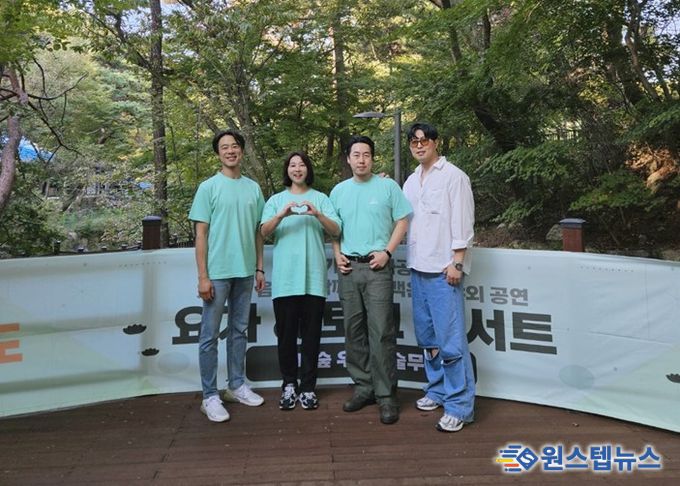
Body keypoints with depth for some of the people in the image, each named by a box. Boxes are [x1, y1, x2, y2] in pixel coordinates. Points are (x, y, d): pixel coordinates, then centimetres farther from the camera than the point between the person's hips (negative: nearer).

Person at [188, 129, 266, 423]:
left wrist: (259, 268, 10)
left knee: (239, 331, 14)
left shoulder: (253, 188, 8)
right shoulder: (208, 187, -3)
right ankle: (210, 396, 11)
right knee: (210, 335, 2)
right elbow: (201, 235, -6)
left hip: (244, 272, 5)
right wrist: (203, 276, -11)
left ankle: (237, 386, 27)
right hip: (217, 272, -4)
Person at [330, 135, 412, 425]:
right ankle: (363, 387, 22)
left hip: (377, 267, -4)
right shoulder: (339, 191, 12)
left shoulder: (388, 186, 1)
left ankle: (386, 395, 3)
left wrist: (387, 252, -10)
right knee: (354, 331, 9)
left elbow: (402, 221, 1)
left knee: (381, 332, -6)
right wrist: (337, 254, 3)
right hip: (348, 268, 4)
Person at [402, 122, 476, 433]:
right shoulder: (411, 181, 17)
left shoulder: (453, 176, -3)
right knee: (427, 337, 14)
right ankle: (437, 390, 27)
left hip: (443, 269, -7)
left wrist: (456, 263, -14)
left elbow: (462, 223, -8)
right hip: (418, 267, 7)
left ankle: (459, 405, 2)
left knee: (450, 340, -7)